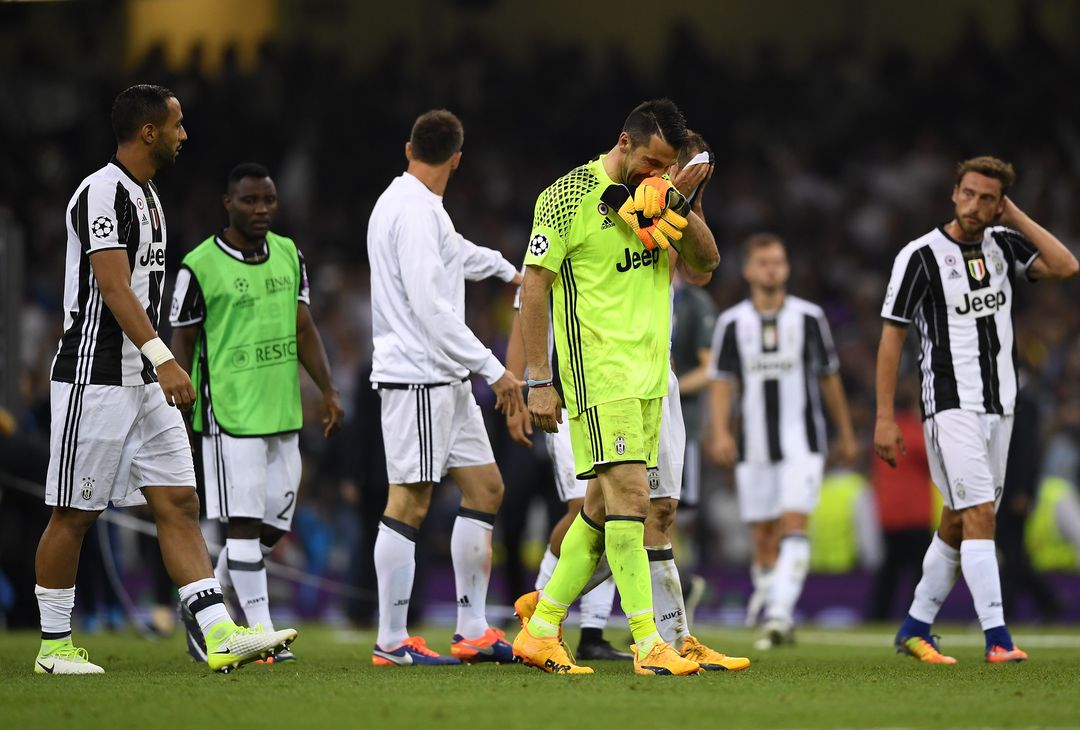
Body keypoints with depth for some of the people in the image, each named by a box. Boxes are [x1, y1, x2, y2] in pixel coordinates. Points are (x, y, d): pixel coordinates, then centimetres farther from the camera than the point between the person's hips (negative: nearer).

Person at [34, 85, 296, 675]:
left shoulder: (146, 195, 16)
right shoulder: (102, 193, -14)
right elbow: (113, 287, -24)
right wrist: (163, 359, -32)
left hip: (145, 383, 9)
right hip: (96, 378, -9)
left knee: (179, 503, 0)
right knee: (74, 514, 0)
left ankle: (221, 637, -6)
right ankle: (54, 646, 9)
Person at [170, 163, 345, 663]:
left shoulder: (289, 255, 10)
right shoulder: (200, 266, -7)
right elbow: (183, 344, -2)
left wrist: (328, 391, 8)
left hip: (283, 412, 6)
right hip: (229, 414, -6)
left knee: (275, 524, 8)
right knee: (244, 522, -8)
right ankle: (261, 632, -7)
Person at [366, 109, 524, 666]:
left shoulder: (422, 209, 17)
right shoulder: (415, 211, -15)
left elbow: (457, 253, 40)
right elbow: (431, 306, -22)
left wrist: (506, 269, 58)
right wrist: (494, 369, -20)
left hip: (445, 380, 10)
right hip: (416, 375, -10)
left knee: (484, 487, 10)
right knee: (409, 502, -8)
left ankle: (472, 631, 12)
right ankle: (391, 641, -5)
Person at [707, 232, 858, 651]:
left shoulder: (809, 317, 3)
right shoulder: (732, 323, 4)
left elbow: (829, 378, 11)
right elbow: (722, 382, 1)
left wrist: (846, 434, 16)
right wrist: (720, 432, -15)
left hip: (802, 443, -2)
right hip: (754, 447, 2)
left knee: (793, 524, -17)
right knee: (764, 537, 5)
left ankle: (780, 614, -25)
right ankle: (773, 617, 14)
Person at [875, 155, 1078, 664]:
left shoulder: (1002, 244, 7)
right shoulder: (920, 256, -8)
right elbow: (891, 337, -6)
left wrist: (1014, 216, -5)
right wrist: (885, 418, -11)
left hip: (998, 406, 6)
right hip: (950, 406, -6)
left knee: (959, 522, 9)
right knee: (979, 513, -16)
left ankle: (915, 629, 20)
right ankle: (996, 637, -19)